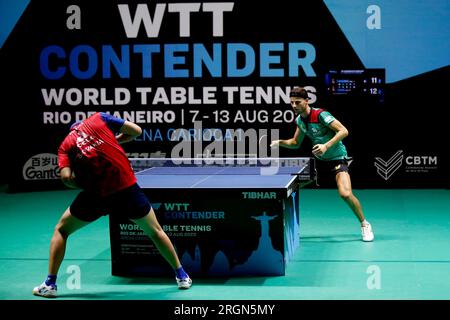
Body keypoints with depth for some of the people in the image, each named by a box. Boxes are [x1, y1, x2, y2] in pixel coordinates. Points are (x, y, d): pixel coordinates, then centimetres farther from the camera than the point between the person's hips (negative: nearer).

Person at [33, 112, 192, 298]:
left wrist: (84, 184, 12)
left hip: (96, 195, 0)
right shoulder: (98, 118, 11)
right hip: (127, 188, 1)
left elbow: (66, 177, -6)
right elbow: (136, 131, 9)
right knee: (155, 231, 21)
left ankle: (50, 284, 15)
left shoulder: (65, 146, 10)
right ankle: (181, 276, 26)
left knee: (61, 230, 21)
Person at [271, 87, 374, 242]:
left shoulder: (320, 115, -21)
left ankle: (365, 225, -4)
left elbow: (344, 131, -26)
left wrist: (326, 146, -36)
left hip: (337, 158, -7)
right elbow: (296, 143, 17)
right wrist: (280, 142, -1)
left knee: (345, 194, -26)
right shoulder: (300, 120, 3)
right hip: (319, 160, 7)